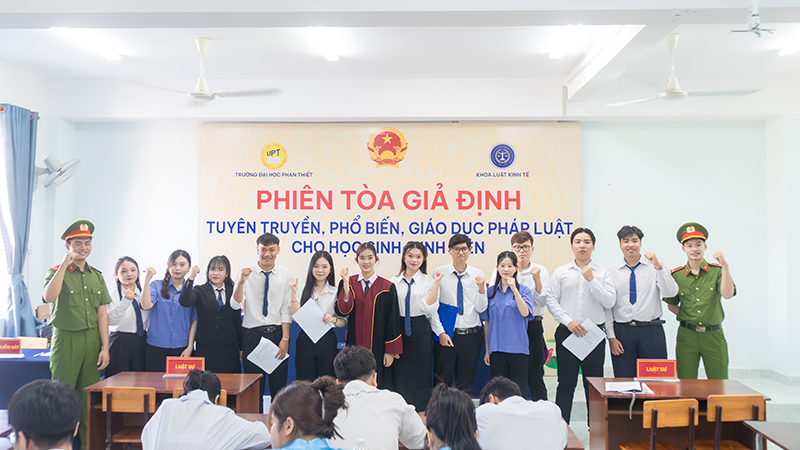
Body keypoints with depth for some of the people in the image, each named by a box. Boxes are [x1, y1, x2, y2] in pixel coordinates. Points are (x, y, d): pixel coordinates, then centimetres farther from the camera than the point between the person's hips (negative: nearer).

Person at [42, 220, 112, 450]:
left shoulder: (96, 275, 12)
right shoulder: (57, 272, -1)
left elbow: (102, 312, 9)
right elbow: (48, 297, -23)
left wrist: (105, 347, 4)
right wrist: (65, 264, -21)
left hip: (92, 339, 4)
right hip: (66, 339, -4)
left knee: (89, 396, 7)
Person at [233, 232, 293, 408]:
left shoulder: (286, 275, 3)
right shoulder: (247, 274, 2)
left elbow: (287, 309, 1)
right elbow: (235, 305, -6)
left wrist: (285, 339, -6)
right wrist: (241, 282, -21)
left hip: (277, 333, 0)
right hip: (252, 334, 0)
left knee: (279, 384, 3)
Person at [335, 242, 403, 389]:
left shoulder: (387, 287, 0)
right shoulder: (347, 283, 5)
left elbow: (393, 321, 0)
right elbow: (341, 311, -9)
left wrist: (390, 350, -4)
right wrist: (346, 284, -19)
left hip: (378, 349, -1)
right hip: (354, 346, 1)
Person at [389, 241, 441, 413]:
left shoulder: (428, 282, 2)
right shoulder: (394, 282, 8)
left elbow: (429, 308, -12)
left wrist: (436, 283, -15)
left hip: (420, 333, -2)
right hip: (398, 332, 2)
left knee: (420, 376, 2)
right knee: (399, 375, 5)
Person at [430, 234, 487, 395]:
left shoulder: (477, 275, 5)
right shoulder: (440, 273, -1)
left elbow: (481, 309, 2)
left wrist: (481, 289, -14)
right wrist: (440, 332, -8)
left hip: (472, 335, 2)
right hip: (446, 335, -2)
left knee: (465, 384, 10)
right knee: (442, 382, 2)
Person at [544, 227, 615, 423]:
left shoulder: (602, 273, 6)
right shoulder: (561, 272, 6)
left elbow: (610, 302, -5)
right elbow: (551, 300, 1)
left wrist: (591, 280, -11)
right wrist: (568, 321, -10)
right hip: (567, 333, 0)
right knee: (566, 383, 5)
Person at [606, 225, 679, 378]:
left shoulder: (654, 267, 3)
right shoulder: (611, 271, 4)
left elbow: (671, 292, -11)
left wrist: (658, 266, -20)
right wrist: (611, 337, -1)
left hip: (652, 331, 0)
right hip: (622, 331, 1)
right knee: (624, 380, 4)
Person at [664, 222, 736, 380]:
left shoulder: (717, 271, 3)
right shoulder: (676, 275, 5)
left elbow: (727, 294, -13)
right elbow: (671, 305, 13)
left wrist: (725, 266, -19)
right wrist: (686, 316, -2)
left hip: (713, 335, 0)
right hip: (686, 336, 1)